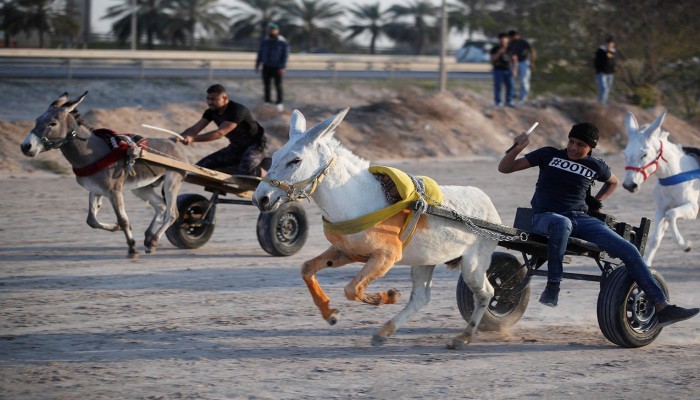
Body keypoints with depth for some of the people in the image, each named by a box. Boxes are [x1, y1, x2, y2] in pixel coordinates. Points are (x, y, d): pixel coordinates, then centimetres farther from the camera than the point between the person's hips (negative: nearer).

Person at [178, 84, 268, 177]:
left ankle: (261, 173, -3)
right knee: (201, 167, -7)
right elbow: (194, 129, -10)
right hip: (236, 148, 8)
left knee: (245, 170, -40)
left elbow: (220, 133, -37)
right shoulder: (211, 112, -2)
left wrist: (193, 139, -46)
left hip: (256, 145, -8)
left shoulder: (237, 110, -27)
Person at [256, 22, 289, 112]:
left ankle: (280, 103, 5)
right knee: (266, 85, 4)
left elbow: (285, 55, -9)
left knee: (278, 85, -4)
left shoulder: (283, 42, -7)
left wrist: (283, 67, -17)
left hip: (277, 68, -4)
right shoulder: (264, 41, 6)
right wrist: (257, 64, 7)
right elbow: (260, 53, 12)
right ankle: (267, 102, 13)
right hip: (266, 67, 4)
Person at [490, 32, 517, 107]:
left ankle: (509, 102, 6)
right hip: (498, 70, -3)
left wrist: (514, 69, 1)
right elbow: (492, 59, -10)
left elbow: (514, 59, 9)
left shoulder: (510, 49, 6)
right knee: (498, 86, -3)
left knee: (509, 86, -1)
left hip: (508, 70, 3)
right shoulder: (495, 49, -4)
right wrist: (499, 53, -22)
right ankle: (498, 102, 3)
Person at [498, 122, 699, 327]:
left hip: (581, 218, 4)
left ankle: (662, 308, -12)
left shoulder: (595, 166, 12)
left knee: (628, 250, -12)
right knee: (562, 224, -44)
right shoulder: (549, 155, 6)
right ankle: (552, 287, -32)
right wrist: (517, 148, -14)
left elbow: (613, 182, 36)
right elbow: (504, 168, 4)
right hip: (546, 217, -4)